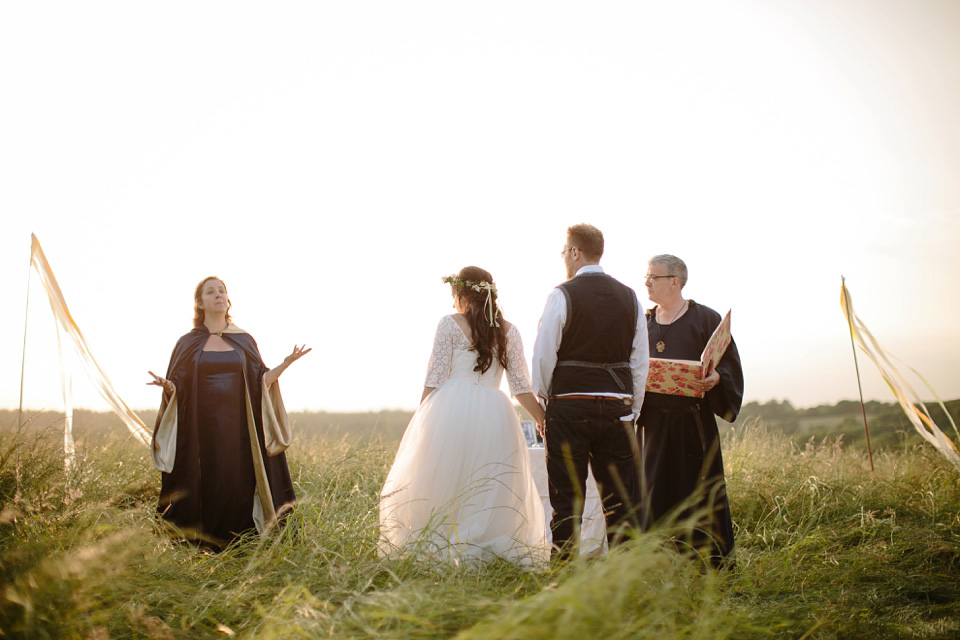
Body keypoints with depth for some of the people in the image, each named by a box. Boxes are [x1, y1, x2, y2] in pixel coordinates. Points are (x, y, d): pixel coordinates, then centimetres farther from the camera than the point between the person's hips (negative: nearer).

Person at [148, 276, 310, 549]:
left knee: (238, 490, -2)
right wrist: (166, 386, -18)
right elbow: (177, 390, 4)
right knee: (205, 493, -3)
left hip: (238, 428, 1)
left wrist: (285, 364, -5)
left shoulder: (243, 340, 11)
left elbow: (261, 382, 9)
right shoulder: (188, 343, 7)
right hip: (201, 430, -1)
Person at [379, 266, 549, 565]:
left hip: (451, 410, -3)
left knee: (439, 484, 4)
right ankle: (487, 552, 0)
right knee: (493, 492, 7)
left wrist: (420, 423, 4)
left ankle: (433, 550, 0)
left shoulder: (450, 324, 3)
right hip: (495, 416, 3)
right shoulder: (509, 331, 13)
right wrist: (544, 422, 13)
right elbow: (521, 386, 8)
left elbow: (435, 378, -1)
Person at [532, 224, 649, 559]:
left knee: (567, 500, 2)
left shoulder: (562, 295, -6)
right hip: (617, 408, 4)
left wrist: (543, 399, 9)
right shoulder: (630, 297, 8)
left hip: (569, 406, -4)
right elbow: (640, 360, 10)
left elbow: (544, 354, -5)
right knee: (621, 501, 8)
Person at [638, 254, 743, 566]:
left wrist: (715, 378, -23)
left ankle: (711, 561, 10)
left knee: (700, 491, -1)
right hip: (654, 422, 4)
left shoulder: (706, 319, 0)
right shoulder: (644, 323, 13)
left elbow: (729, 362, -4)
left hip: (694, 421, -4)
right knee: (658, 494, 4)